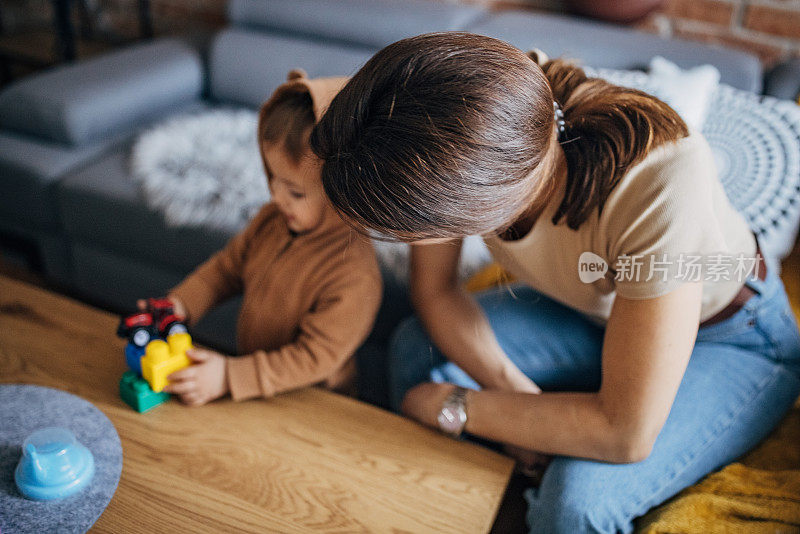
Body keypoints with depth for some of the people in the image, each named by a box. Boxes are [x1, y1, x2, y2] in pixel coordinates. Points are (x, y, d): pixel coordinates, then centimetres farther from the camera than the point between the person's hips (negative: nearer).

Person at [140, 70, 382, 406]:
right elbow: (228, 266, 7)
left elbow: (313, 359, -29)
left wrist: (230, 377, -30)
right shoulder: (273, 219, -9)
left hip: (312, 405, -6)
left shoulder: (355, 280, -35)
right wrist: (180, 304, -7)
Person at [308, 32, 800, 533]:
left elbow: (625, 434, -34)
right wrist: (520, 396, -22)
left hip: (731, 339, -4)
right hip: (597, 304, 5)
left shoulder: (655, 184, -41)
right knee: (418, 347, -11)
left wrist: (452, 406, -25)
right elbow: (435, 290, -10)